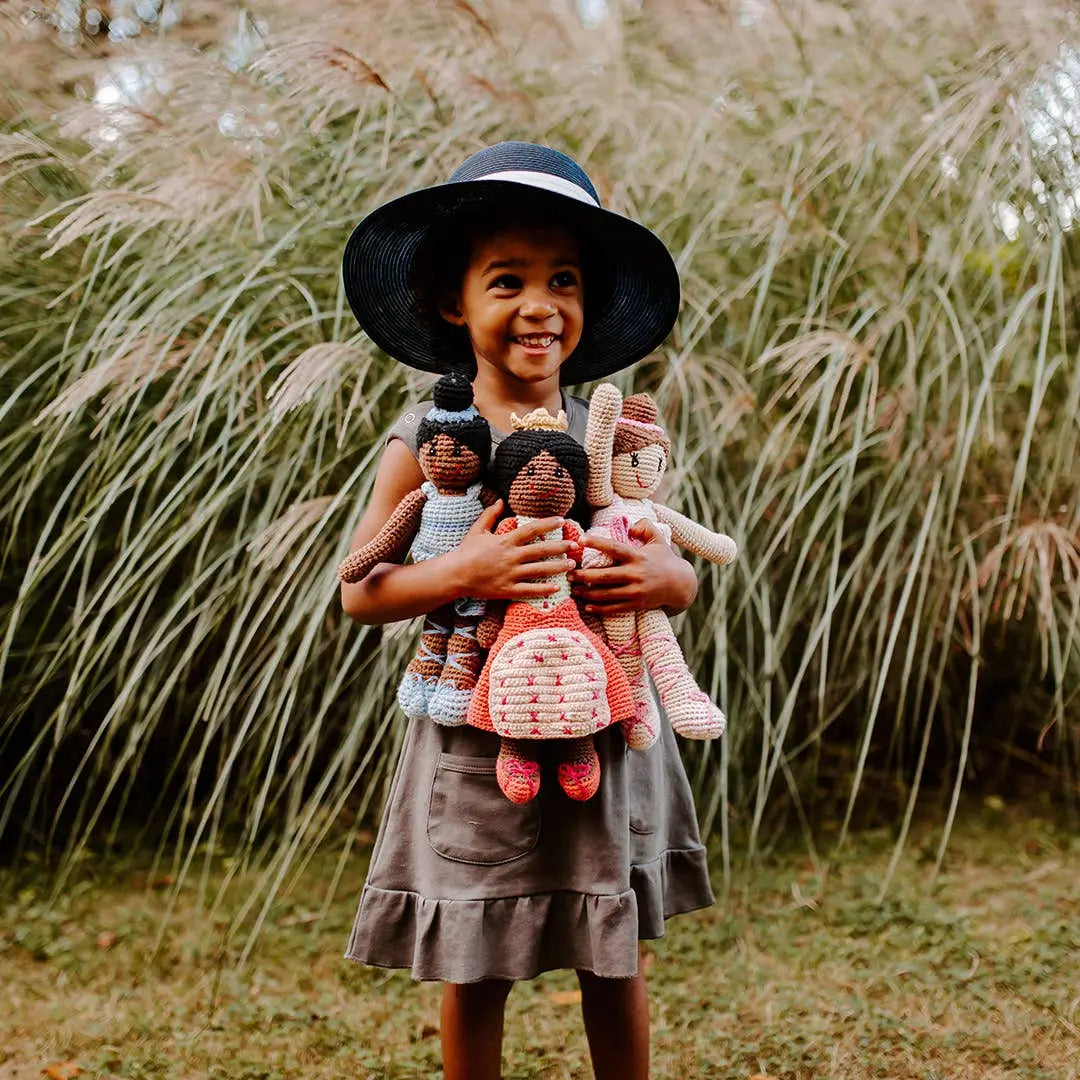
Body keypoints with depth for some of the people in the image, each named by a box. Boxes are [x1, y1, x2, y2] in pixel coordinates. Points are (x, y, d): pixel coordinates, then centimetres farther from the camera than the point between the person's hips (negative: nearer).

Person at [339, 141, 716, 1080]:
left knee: (615, 965, 14)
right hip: (476, 744, -2)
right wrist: (463, 572, -20)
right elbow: (358, 592, -4)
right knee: (473, 974, 9)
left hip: (607, 734, 3)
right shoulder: (427, 436, -5)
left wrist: (668, 578, -13)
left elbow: (679, 571, 11)